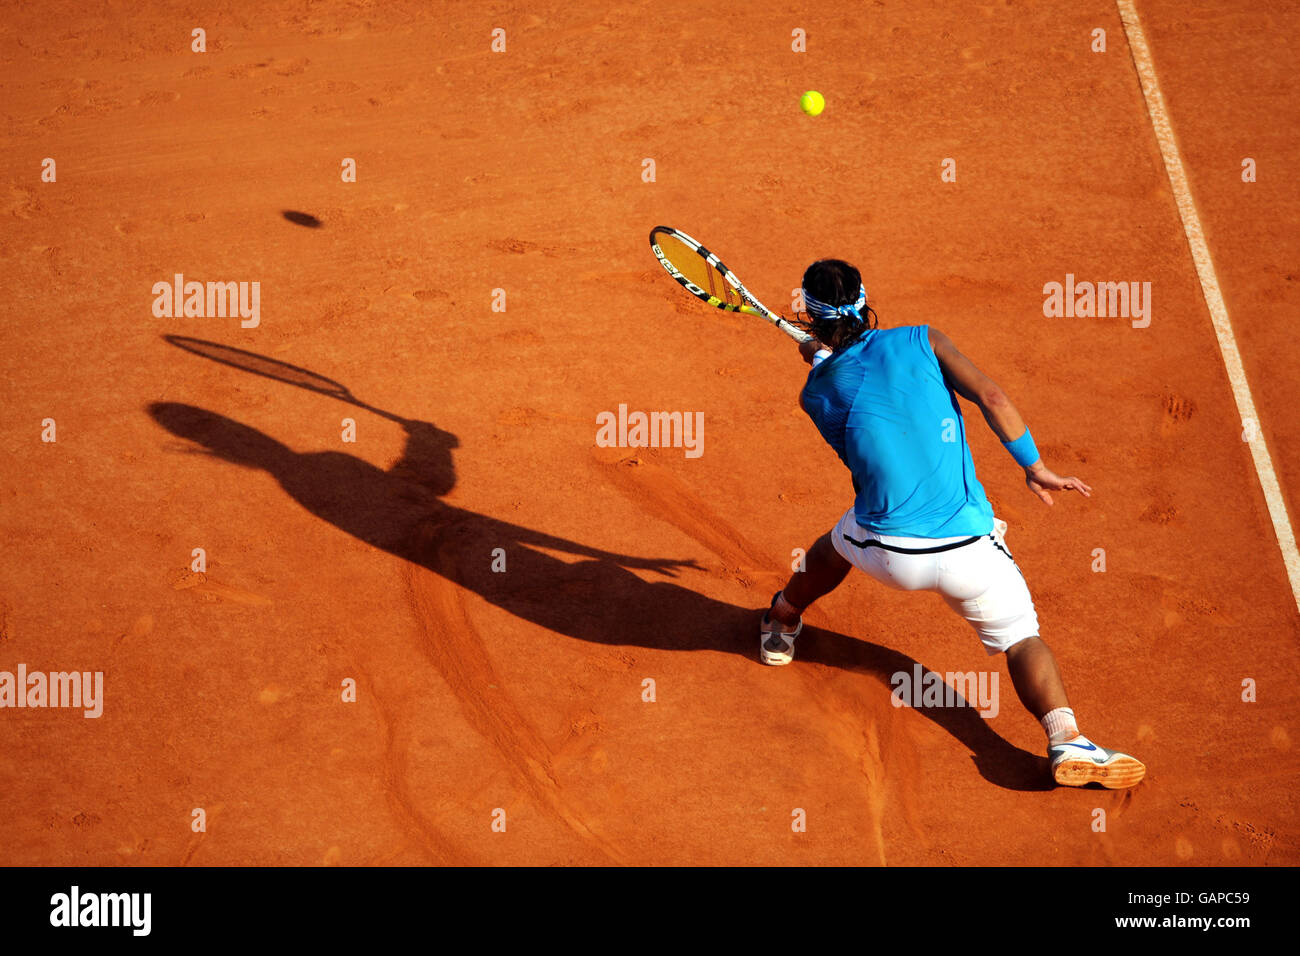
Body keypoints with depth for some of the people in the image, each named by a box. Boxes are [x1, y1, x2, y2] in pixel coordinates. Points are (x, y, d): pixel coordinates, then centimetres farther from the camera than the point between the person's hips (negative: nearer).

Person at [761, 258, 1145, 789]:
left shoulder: (817, 394, 4)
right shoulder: (921, 342, 2)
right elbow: (990, 396, -9)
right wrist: (1034, 467, -2)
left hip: (887, 555, 2)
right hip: (968, 551, -2)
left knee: (838, 541, 36)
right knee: (1021, 639, 11)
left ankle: (781, 623, 60)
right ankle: (1065, 740, -14)